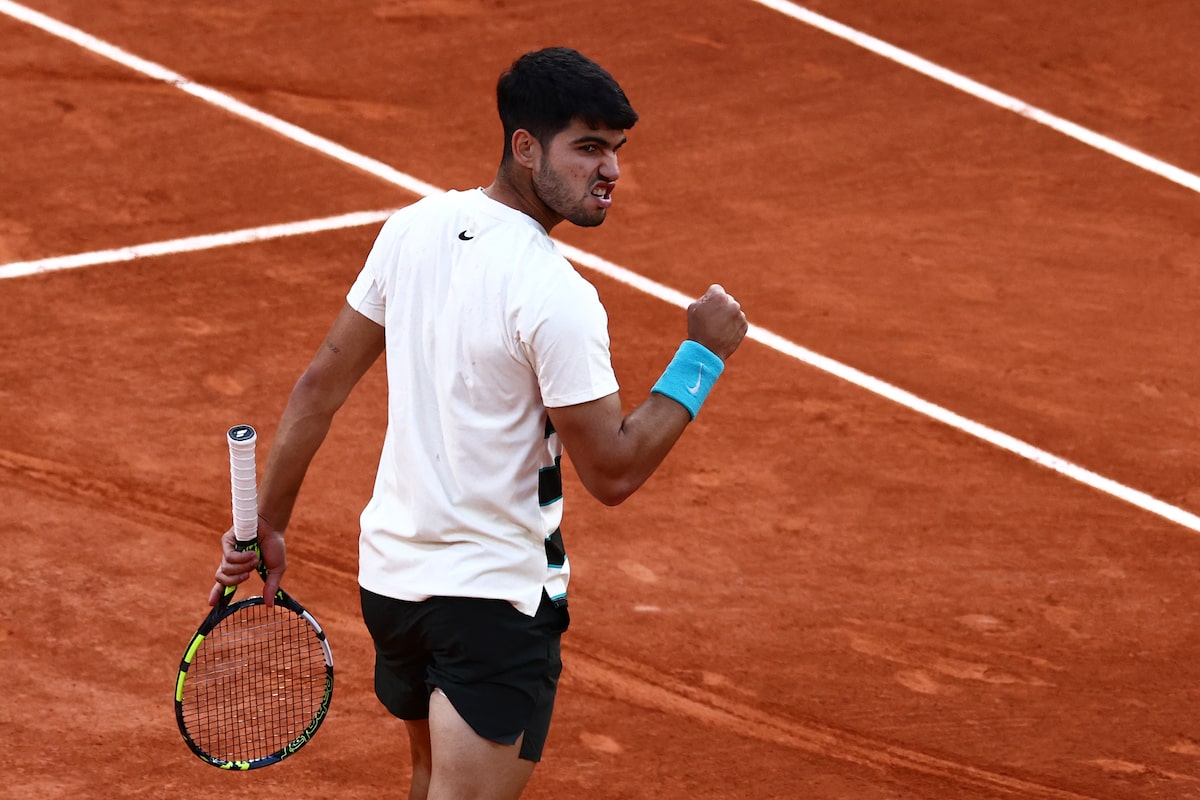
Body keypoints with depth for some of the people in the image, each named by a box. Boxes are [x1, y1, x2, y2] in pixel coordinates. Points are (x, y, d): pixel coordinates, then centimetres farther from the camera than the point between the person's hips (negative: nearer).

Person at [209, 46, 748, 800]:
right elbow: (613, 473, -17)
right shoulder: (558, 297, -23)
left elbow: (322, 384, 6)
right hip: (497, 594, -8)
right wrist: (703, 357, -10)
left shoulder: (413, 227, 0)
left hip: (390, 568, 8)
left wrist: (268, 525, 14)